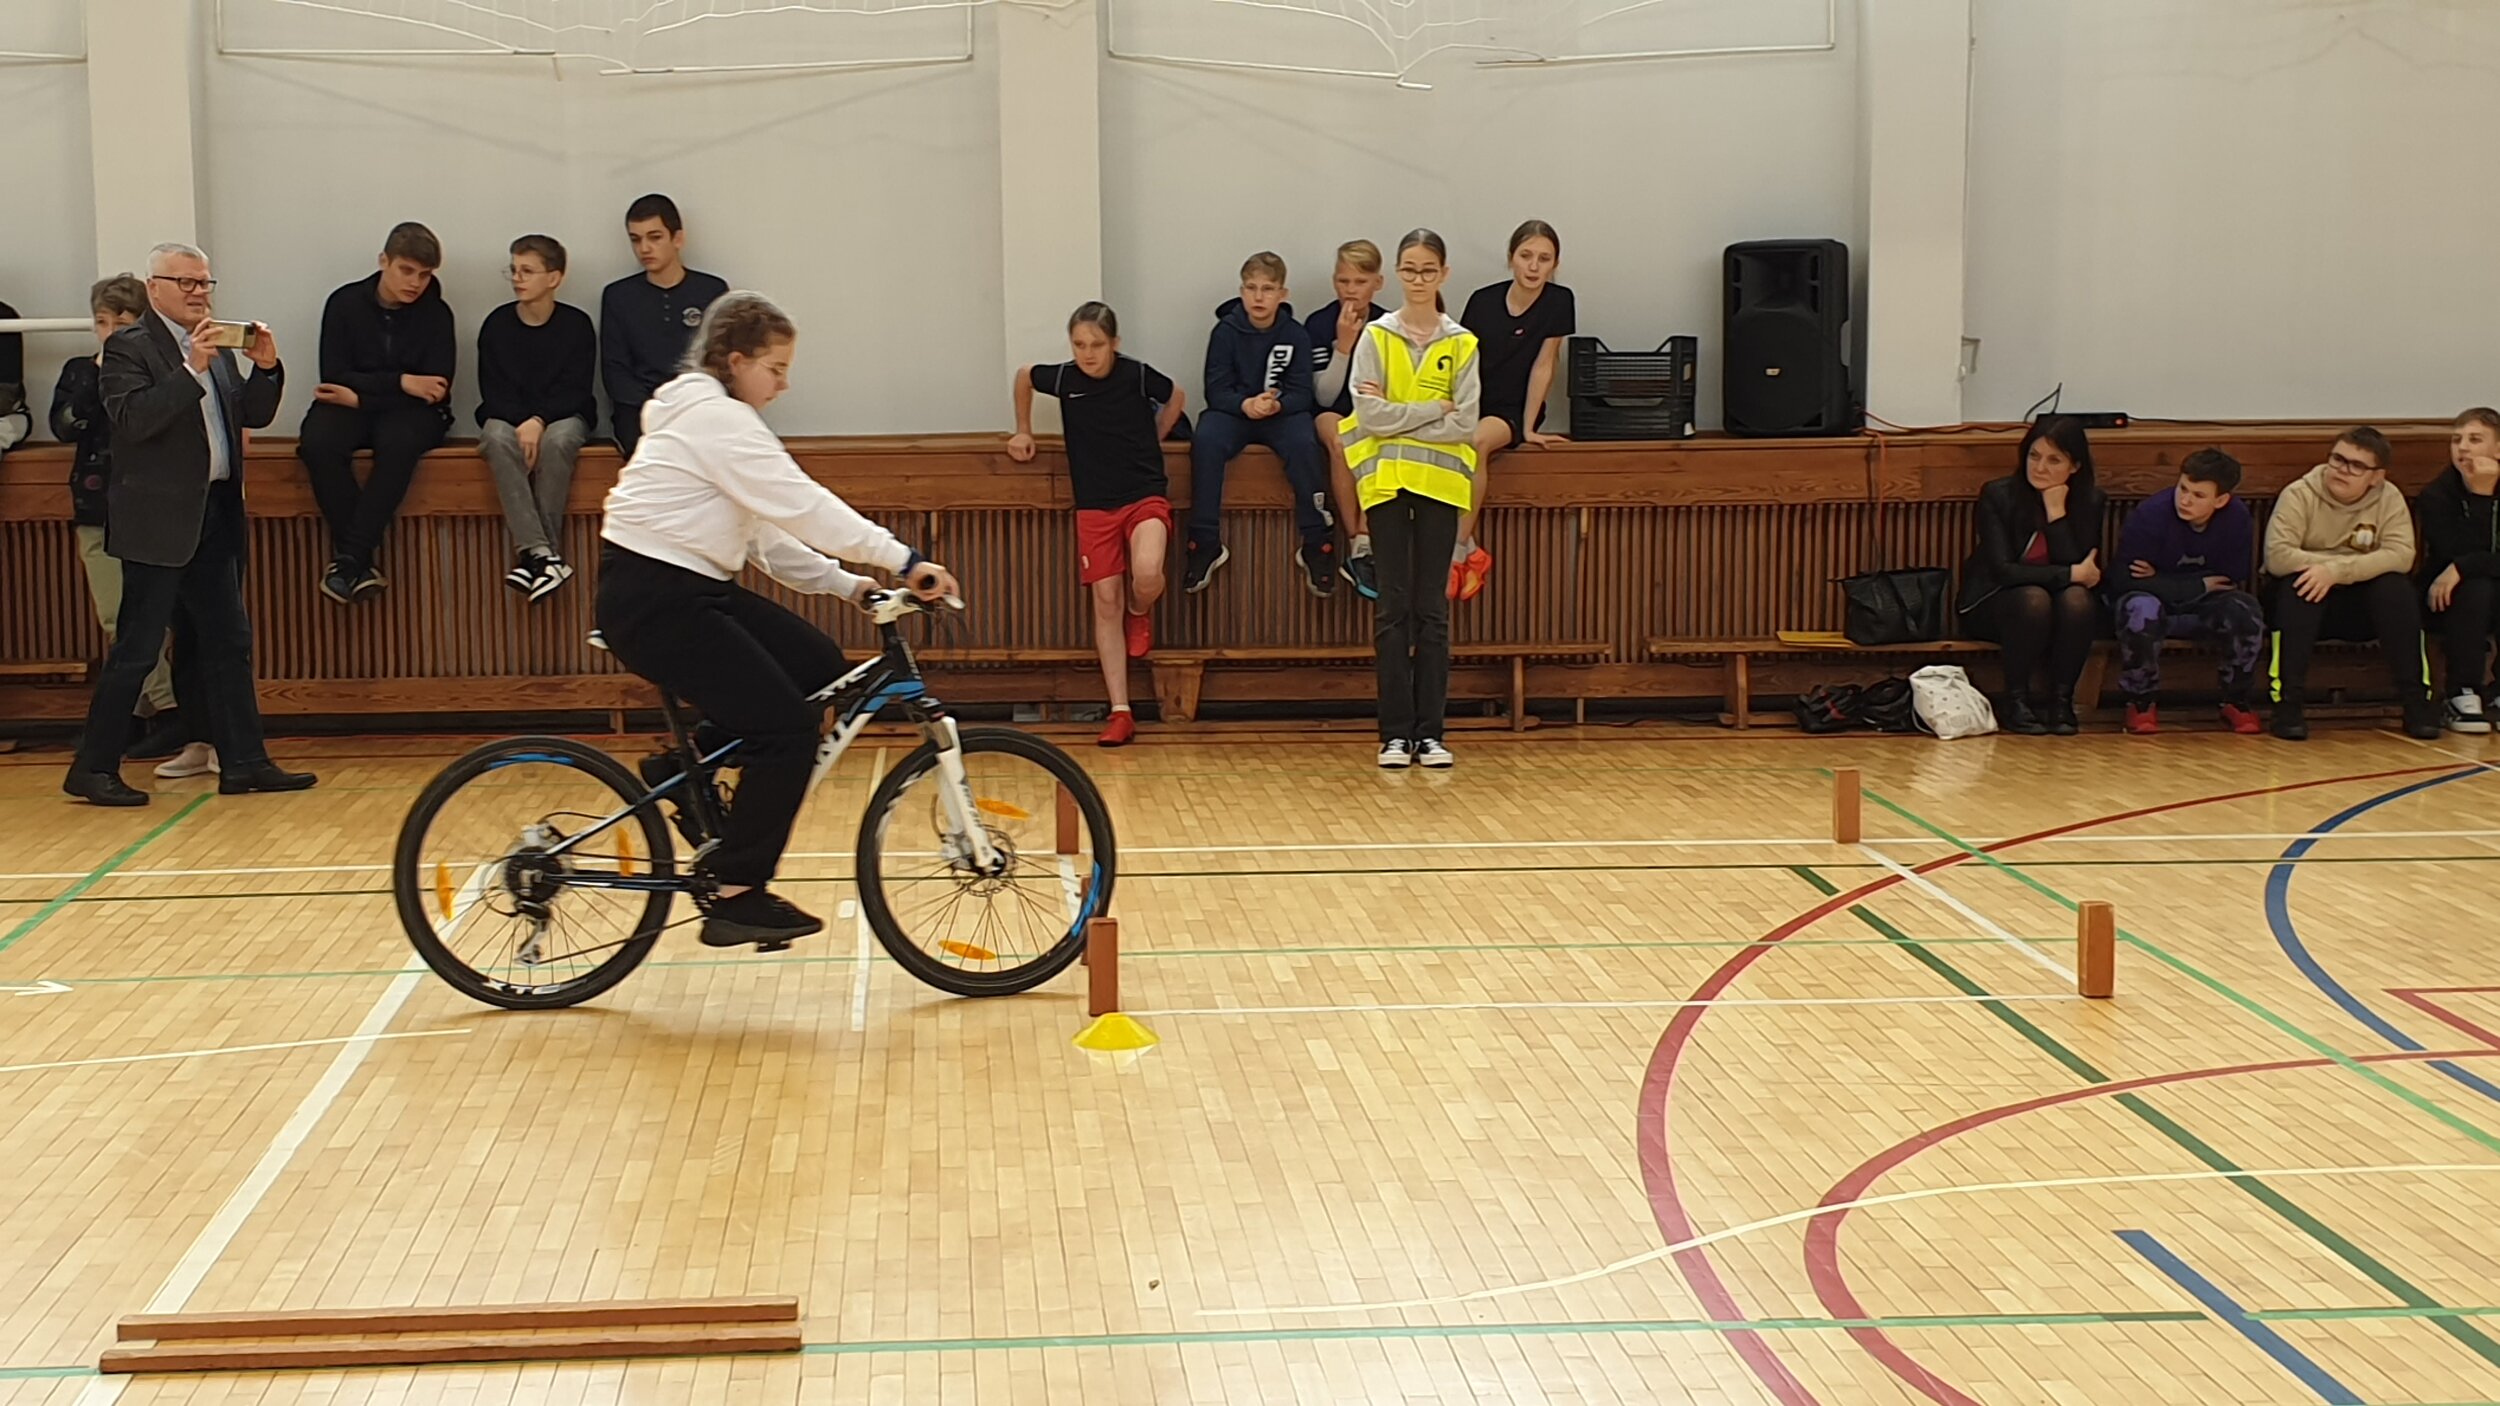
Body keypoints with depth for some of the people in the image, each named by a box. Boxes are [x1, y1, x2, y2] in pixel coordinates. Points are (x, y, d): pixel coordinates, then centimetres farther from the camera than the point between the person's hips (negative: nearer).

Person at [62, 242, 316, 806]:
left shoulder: (216, 347, 15)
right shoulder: (129, 347, -8)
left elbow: (253, 415, 13)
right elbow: (132, 420, -21)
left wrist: (266, 368, -4)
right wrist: (192, 371, -26)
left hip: (215, 515, 8)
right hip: (159, 520, -8)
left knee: (228, 642, 9)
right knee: (137, 649, -3)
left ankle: (244, 762, 14)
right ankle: (92, 770, 5)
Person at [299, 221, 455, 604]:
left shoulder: (436, 314, 0)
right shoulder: (345, 303, 0)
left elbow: (436, 389, -8)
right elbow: (334, 376, -6)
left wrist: (363, 395, -15)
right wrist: (401, 382, -15)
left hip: (410, 411, -1)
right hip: (350, 405, 1)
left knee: (399, 442, -37)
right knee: (318, 442, -33)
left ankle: (349, 558, -34)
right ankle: (363, 557, -28)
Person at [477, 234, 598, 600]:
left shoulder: (577, 324, -2)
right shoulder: (496, 324, 2)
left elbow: (575, 391, -7)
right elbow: (492, 392, -2)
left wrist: (539, 421, -23)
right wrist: (522, 423, -20)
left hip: (562, 416, -1)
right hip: (508, 417, 1)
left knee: (557, 440, -37)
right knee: (498, 438, -34)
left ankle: (533, 554, -34)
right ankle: (541, 553, -44)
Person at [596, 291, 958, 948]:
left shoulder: (705, 414, 18)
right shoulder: (717, 419, -15)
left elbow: (767, 535, 16)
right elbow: (804, 506, -22)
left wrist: (848, 584, 7)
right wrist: (904, 560, -21)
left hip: (691, 588, 10)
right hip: (653, 601, -10)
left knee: (819, 666, 7)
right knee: (786, 726, -13)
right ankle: (735, 899, -7)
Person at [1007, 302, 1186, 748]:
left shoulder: (1137, 375, -9)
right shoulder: (1063, 378, -4)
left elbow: (1175, 397, 12)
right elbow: (1023, 376, 19)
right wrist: (1023, 431, 19)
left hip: (1145, 496, -2)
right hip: (1095, 505, 2)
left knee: (1146, 576, -29)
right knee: (1106, 602, 0)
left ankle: (1140, 612, 10)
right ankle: (1120, 712, 3)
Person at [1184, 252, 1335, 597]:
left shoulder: (1295, 335, -1)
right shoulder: (1226, 332, -3)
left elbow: (1302, 394, -5)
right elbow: (1216, 390, -8)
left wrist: (1276, 404, -28)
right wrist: (1246, 405, -29)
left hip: (1283, 413, 0)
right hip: (1233, 411, 0)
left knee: (1304, 444, -31)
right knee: (1205, 442, -31)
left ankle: (1315, 544, -20)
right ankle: (1205, 543, -23)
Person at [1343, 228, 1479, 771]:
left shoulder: (1460, 344, 5)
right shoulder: (1376, 338, 4)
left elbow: (1464, 425, -4)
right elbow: (1371, 416, -6)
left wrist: (1399, 416, -8)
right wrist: (1433, 409, -8)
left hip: (1440, 481, 1)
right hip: (1387, 481, -1)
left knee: (1432, 608, 2)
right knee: (1395, 607, -1)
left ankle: (1430, 732, 5)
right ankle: (1396, 732, 2)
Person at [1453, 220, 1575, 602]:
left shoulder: (1558, 302, -5)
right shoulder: (1483, 300, 1)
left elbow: (1543, 366, -6)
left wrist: (1529, 428, -7)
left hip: (1511, 412, -3)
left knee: (1477, 441, -35)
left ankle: (1457, 551, -29)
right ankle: (1469, 551, -21)